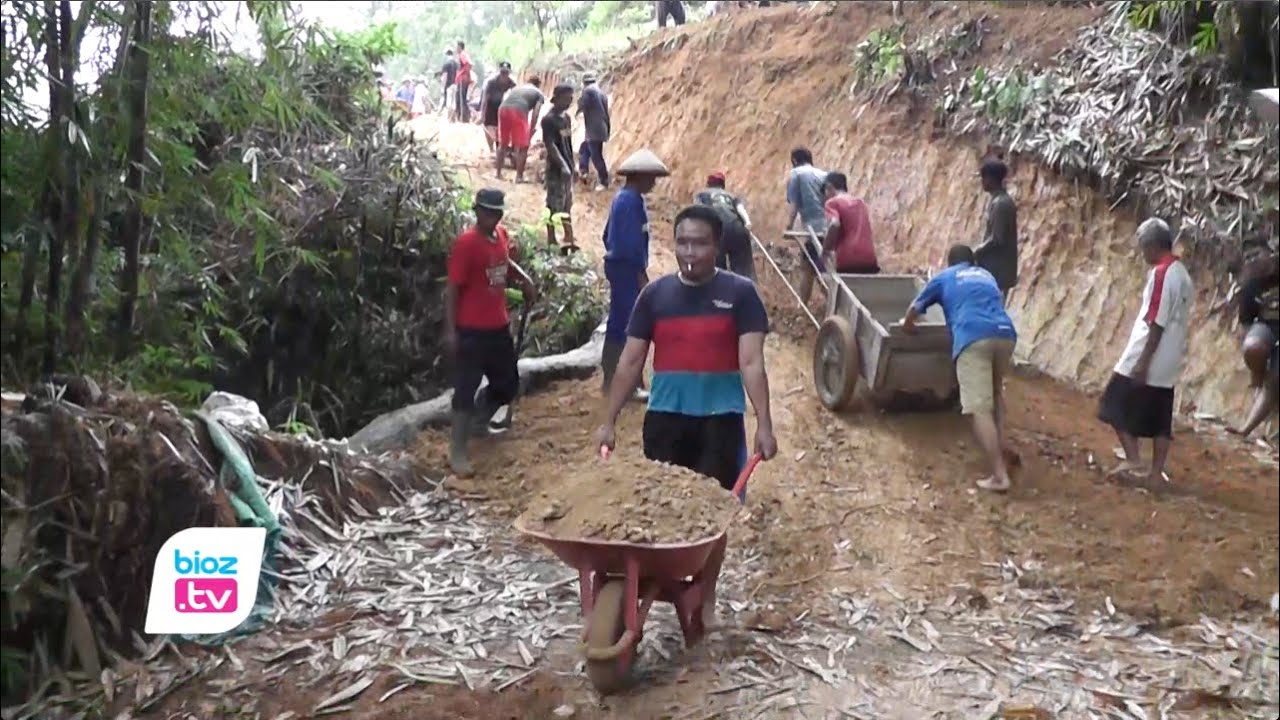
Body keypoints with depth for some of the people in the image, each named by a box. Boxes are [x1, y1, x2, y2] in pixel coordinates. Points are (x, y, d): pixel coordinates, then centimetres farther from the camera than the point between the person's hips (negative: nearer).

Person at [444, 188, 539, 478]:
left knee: (507, 384, 17)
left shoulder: (501, 235, 5)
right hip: (472, 331, -8)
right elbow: (452, 289, -16)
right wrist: (450, 330, -19)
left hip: (499, 327, 8)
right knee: (466, 389, -3)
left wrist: (524, 279, 8)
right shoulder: (466, 243, -17)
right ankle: (458, 452, 6)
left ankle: (477, 424, 41)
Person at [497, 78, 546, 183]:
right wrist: (530, 134, 10)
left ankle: (499, 173, 24)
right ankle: (519, 176, 7)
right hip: (519, 110, -5)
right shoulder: (539, 94, 22)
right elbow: (535, 114, 7)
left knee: (502, 144, 19)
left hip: (503, 108, 5)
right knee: (523, 146, 7)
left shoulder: (516, 87, 37)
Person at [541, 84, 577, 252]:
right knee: (554, 206, -2)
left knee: (567, 205, 13)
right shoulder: (548, 119, -15)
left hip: (568, 168, 8)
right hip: (556, 169, -8)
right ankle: (552, 241, 6)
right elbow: (550, 145, -21)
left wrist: (571, 165, 14)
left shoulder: (566, 117, 11)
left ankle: (569, 239, 19)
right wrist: (563, 166, -27)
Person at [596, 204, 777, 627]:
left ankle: (706, 596, 22)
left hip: (720, 419, -2)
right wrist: (609, 422, 2)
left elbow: (751, 363, -9)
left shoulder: (739, 293, -4)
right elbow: (630, 363, 4)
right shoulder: (655, 294, 2)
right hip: (665, 417, 2)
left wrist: (764, 425, -16)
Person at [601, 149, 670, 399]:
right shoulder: (632, 200, -16)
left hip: (617, 265, 10)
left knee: (618, 323, 14)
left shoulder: (621, 197, 15)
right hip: (628, 268, -10)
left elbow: (609, 235, 21)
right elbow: (632, 240, -21)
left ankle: (612, 379, 22)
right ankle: (632, 384, -6)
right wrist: (641, 273, -19)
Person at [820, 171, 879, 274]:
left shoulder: (833, 202, 3)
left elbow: (834, 225, -16)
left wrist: (825, 251, -7)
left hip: (847, 259, -5)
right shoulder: (861, 202, 24)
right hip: (868, 258, 5)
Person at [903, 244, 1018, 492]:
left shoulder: (943, 278, 26)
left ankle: (999, 476, -17)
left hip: (973, 338, -5)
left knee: (979, 409, -9)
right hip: (1005, 333, 5)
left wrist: (908, 327, 58)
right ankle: (1001, 444, 21)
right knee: (995, 389, 32)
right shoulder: (986, 276, 36)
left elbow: (913, 312, 35)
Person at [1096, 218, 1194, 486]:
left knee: (1116, 406, 2)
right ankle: (1156, 472, 11)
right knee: (1159, 419, 9)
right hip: (1167, 364, 9)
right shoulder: (1182, 274, 14)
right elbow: (1175, 320, 17)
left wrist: (1143, 361, -19)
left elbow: (1157, 322, -19)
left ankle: (1132, 458, -3)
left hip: (1148, 360, -9)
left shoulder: (1161, 273, -15)